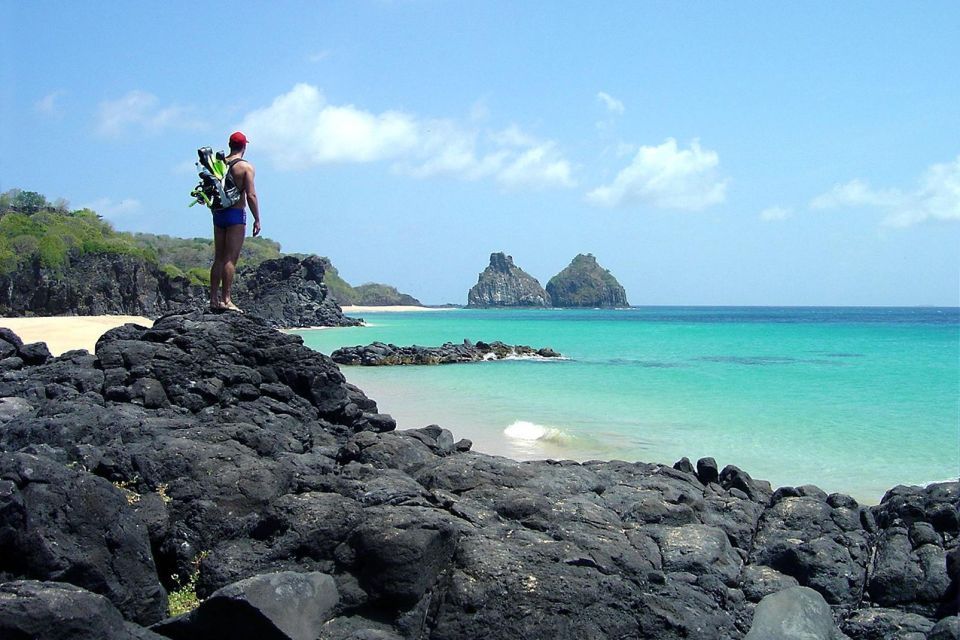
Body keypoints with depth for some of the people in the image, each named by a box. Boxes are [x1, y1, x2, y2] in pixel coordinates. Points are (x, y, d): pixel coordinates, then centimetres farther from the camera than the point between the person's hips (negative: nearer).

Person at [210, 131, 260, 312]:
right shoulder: (246, 167, -6)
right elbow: (251, 196, -13)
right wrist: (257, 219, -8)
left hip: (219, 214, 6)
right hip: (236, 214, -6)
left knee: (219, 258, 10)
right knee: (230, 259, -8)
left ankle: (214, 299, 11)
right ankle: (226, 300, -12)